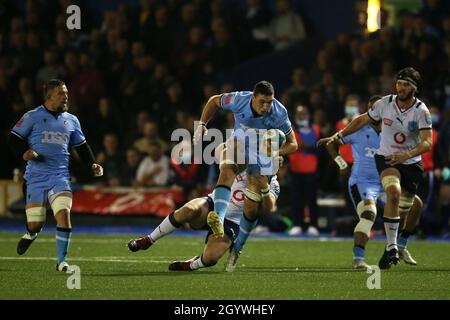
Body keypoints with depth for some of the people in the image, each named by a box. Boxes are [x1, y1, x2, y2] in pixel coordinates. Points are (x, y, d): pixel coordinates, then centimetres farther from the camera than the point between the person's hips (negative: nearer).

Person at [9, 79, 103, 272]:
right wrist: (25, 151, -17)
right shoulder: (33, 117, 0)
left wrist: (92, 165, 9)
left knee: (64, 214, -18)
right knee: (35, 224, -4)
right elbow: (15, 138, 1)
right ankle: (31, 234, 36)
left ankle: (62, 261, -8)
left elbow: (82, 146, 23)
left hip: (60, 176, 2)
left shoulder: (71, 121, 13)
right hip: (35, 177, -2)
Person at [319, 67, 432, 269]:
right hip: (386, 158, -1)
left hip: (411, 163, 1)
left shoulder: (421, 111, -15)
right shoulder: (384, 104, -9)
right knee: (393, 193, -29)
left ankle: (391, 246, 35)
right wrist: (340, 135, 2)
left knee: (403, 211, 8)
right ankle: (392, 247, -28)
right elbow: (362, 120, 8)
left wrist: (406, 155, -41)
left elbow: (427, 143, -25)